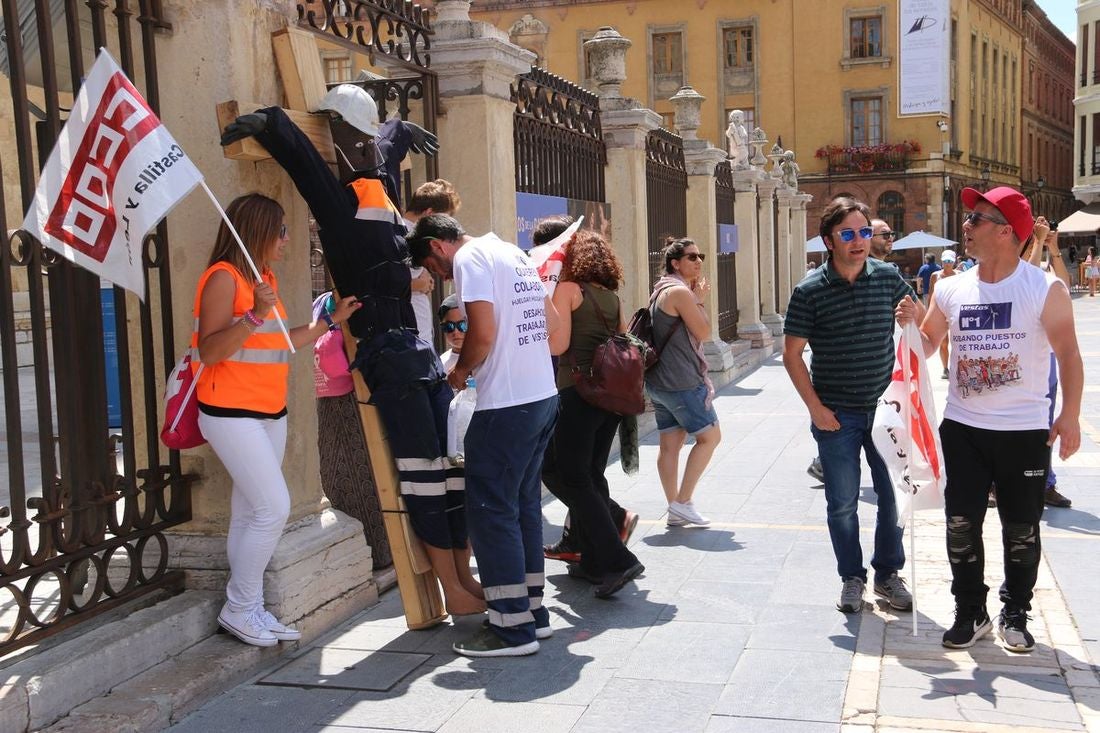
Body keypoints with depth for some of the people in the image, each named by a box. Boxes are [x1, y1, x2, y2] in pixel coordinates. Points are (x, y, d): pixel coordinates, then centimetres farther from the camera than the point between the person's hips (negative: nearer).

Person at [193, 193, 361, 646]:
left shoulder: (264, 278, 16)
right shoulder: (223, 277, -11)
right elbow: (210, 350, -18)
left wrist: (331, 321, 19)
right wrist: (254, 315, -28)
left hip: (270, 413, 8)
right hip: (231, 413, -8)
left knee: (249, 514, 8)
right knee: (274, 508, -11)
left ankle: (250, 610, 13)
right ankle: (237, 609, 2)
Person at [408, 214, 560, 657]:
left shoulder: (469, 258, -8)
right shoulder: (511, 254, 18)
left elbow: (483, 332, -18)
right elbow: (552, 323, 20)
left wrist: (460, 372, -2)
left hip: (507, 404, -9)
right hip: (544, 395, 9)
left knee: (490, 510, -2)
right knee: (523, 504, 16)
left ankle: (513, 628, 2)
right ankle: (533, 611, 23)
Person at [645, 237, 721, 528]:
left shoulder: (662, 290, 16)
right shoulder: (680, 292, -16)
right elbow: (704, 333, -11)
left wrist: (696, 299, 13)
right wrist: (699, 300, -1)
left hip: (658, 381, 10)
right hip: (681, 382, -10)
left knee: (670, 443, 9)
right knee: (710, 436, 0)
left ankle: (675, 509, 13)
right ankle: (683, 502, 0)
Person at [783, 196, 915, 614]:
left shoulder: (888, 277, -1)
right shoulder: (810, 291, -8)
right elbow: (792, 355, -5)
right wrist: (815, 407, -10)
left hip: (884, 408, 2)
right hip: (837, 415, -2)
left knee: (894, 495, 8)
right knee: (843, 503, 7)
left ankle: (888, 574, 27)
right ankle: (852, 577, 25)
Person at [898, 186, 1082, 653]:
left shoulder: (1045, 289, -7)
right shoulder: (951, 290, 3)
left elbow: (1068, 355, -6)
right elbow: (927, 346, 14)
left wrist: (1070, 415, -15)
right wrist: (911, 325, -7)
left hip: (1025, 432, -3)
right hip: (962, 428, 3)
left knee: (1021, 530, 9)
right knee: (961, 526, 6)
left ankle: (1014, 615, 26)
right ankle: (970, 612, 21)